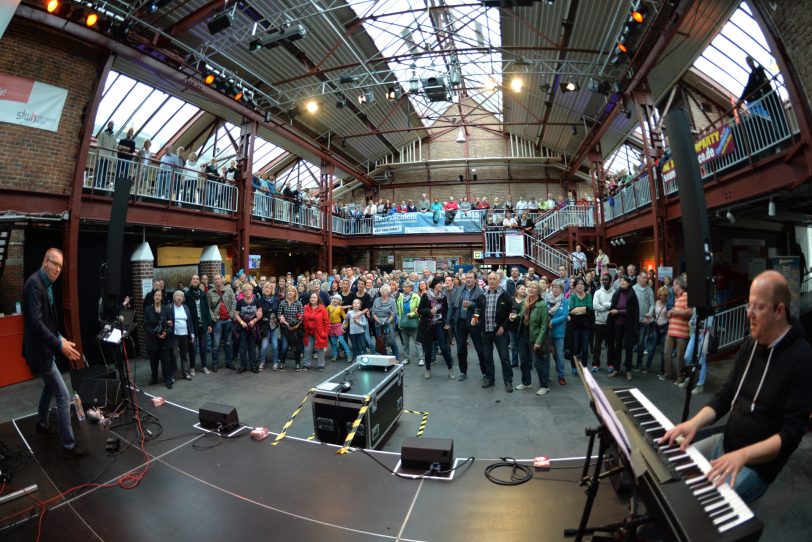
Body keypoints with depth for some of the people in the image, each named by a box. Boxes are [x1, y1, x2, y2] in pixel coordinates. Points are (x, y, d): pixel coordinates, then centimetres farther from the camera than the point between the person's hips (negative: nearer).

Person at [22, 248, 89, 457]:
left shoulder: (47, 284, 8)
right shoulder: (34, 283, -22)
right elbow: (36, 322, -29)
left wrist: (59, 337, 10)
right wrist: (59, 345, -33)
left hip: (45, 346, 10)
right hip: (39, 349, -10)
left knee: (49, 386, 27)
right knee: (63, 396, -7)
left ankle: (41, 423, 47)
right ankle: (69, 445, 1)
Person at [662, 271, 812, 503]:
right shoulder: (749, 344, 3)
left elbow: (791, 433, -21)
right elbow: (725, 396, 5)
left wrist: (743, 455, -33)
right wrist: (694, 423, -12)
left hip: (757, 464, -6)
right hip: (724, 442, 7)